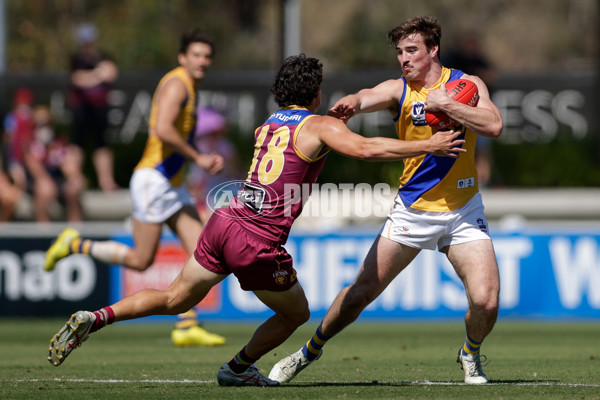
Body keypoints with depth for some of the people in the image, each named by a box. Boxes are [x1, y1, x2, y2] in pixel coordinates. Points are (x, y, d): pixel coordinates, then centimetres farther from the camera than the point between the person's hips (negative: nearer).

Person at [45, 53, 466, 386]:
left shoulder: (269, 124, 20)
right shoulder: (321, 126, -2)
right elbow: (366, 148, -17)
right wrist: (428, 146, -12)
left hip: (225, 220, 7)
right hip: (258, 242, -7)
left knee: (176, 298, 18)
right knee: (296, 313, 17)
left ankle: (94, 318, 5)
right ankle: (239, 368, 27)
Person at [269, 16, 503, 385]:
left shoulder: (467, 85, -4)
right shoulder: (399, 90, -5)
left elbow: (494, 126, -21)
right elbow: (364, 98, -27)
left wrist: (444, 104, -24)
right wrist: (347, 105, -50)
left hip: (464, 211, 0)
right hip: (413, 209, 0)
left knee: (486, 300, -15)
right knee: (361, 293, -1)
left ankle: (471, 354, 18)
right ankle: (310, 350, 22)